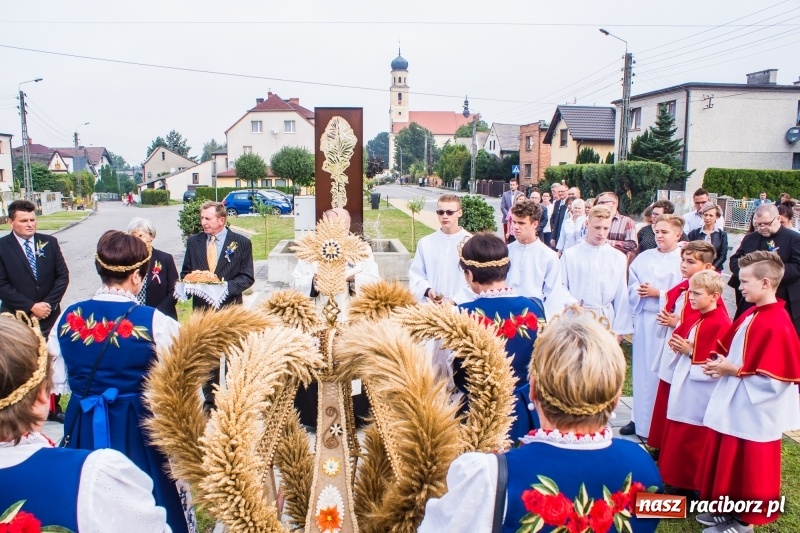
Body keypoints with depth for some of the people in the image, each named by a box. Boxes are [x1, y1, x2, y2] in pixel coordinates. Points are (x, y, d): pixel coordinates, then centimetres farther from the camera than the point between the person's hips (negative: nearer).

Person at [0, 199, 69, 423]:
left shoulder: (49, 242, 3)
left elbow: (63, 276, 2)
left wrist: (48, 304, -9)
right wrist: (30, 306, -14)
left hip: (49, 316, 3)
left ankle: (53, 408, 26)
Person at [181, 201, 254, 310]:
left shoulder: (242, 243, -3)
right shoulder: (193, 241, 8)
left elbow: (247, 277, -3)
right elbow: (185, 273, 14)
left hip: (229, 307, -2)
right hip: (200, 308, 3)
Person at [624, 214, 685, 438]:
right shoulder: (644, 258, 10)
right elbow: (632, 288, 10)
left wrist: (658, 293, -15)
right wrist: (639, 291, -10)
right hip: (644, 321, 5)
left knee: (661, 371, -1)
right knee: (641, 369, 11)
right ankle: (639, 418, 22)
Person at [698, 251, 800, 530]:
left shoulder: (777, 325, -22)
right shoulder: (749, 316, 6)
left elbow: (774, 378, -24)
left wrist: (733, 371, -20)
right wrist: (720, 363, -1)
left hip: (753, 413, -9)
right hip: (733, 406, 9)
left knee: (748, 469, 8)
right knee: (727, 462, 20)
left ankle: (745, 520, 24)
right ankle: (727, 509, 36)